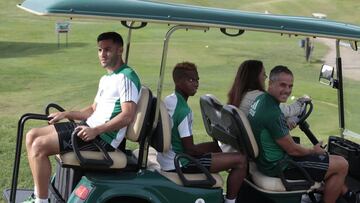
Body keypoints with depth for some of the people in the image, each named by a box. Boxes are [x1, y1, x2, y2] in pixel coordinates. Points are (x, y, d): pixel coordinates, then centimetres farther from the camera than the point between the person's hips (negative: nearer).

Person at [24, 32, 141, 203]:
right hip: (90, 128, 10)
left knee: (39, 146, -20)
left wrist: (96, 130, -30)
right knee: (32, 136, 5)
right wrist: (66, 114, 13)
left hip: (103, 138, -10)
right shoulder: (106, 79, 20)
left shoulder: (126, 77, -11)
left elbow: (127, 115, -22)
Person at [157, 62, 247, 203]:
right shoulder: (184, 110, -21)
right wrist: (213, 147, -3)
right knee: (240, 160, -14)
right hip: (179, 163, -10)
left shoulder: (168, 100, 7)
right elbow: (190, 150, -20)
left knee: (216, 146, 31)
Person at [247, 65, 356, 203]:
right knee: (341, 165, -4)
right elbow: (293, 150, -19)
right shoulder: (273, 114, -30)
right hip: (277, 167, -10)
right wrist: (314, 151, -1)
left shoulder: (260, 99, 1)